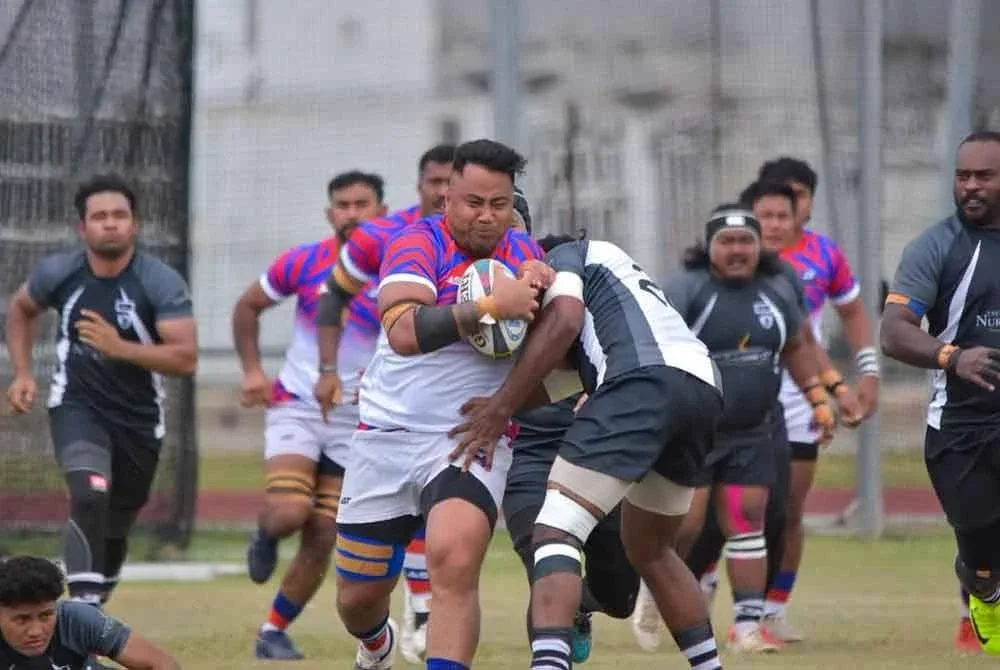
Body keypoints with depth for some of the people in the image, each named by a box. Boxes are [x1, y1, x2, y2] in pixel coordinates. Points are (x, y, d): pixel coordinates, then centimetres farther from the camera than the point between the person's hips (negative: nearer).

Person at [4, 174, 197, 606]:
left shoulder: (161, 283, -15)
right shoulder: (59, 273, -7)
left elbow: (186, 359, -22)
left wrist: (119, 348, -33)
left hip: (139, 418, 1)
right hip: (77, 407, -1)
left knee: (115, 529, 14)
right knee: (91, 496, -28)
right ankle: (83, 609, -30)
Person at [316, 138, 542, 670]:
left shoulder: (523, 253, 3)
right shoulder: (419, 243, -12)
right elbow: (403, 332, -31)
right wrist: (490, 306, -33)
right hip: (388, 436, -1)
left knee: (454, 561, -30)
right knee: (358, 597, 13)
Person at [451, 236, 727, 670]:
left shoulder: (563, 257, 18)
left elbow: (563, 321, -3)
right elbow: (546, 388, 31)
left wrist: (500, 409, -3)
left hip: (645, 380, -8)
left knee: (555, 533, -11)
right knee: (649, 549, 26)